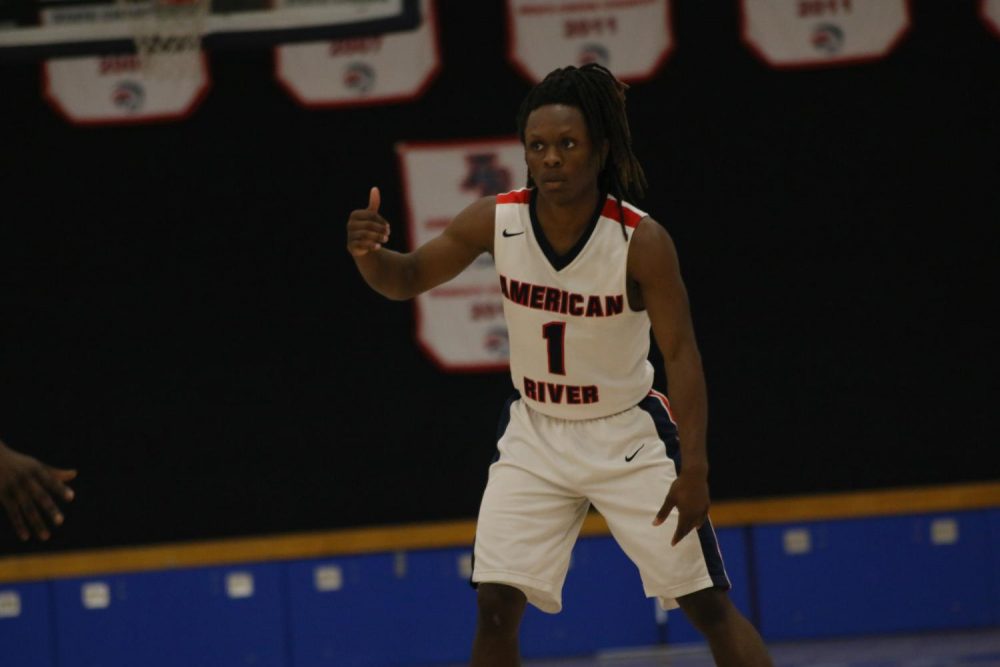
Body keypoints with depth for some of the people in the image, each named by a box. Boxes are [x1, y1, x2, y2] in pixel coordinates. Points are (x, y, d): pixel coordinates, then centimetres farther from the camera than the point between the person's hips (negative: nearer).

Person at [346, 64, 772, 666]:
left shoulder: (642, 240, -22)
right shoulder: (496, 221, -13)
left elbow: (681, 354, -19)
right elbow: (408, 279, -1)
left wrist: (694, 469, -27)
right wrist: (369, 254, -25)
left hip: (628, 436, -3)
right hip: (535, 436, 3)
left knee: (709, 605, -1)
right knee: (496, 604, -6)